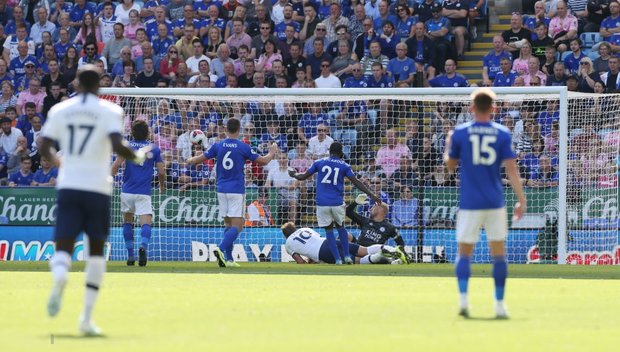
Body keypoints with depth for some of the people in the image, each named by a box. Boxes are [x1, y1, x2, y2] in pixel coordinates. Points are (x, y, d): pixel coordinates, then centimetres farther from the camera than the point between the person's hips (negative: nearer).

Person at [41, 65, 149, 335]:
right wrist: (138, 157, 4)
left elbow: (44, 148, 6)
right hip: (97, 188, -1)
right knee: (97, 250, 13)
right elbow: (118, 146, -15)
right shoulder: (109, 111, -1)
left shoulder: (60, 110, 8)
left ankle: (59, 277, -42)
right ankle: (87, 317, 6)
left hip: (68, 186, 1)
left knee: (63, 249, -2)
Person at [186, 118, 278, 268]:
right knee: (237, 226, -4)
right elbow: (264, 161, 0)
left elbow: (199, 159, 8)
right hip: (236, 190, -4)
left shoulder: (218, 146, 1)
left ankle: (228, 259, 7)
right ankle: (221, 249, -27)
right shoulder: (243, 147, -6)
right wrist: (272, 152, 21)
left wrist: (191, 160, 31)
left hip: (222, 190, 4)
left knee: (229, 224, 13)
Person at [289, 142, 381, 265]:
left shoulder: (319, 163, 3)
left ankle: (338, 259, 0)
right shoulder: (344, 166, 2)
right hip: (338, 203, 1)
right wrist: (371, 195, -2)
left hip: (322, 203, -1)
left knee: (329, 230, 7)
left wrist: (294, 174, 26)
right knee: (340, 226, 21)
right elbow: (356, 182, -5)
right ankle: (347, 256, 15)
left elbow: (303, 176, 5)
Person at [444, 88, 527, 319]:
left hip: (470, 203, 0)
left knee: (464, 253, 6)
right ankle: (499, 304, 8)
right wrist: (521, 200, -3)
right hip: (495, 202, 0)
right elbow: (511, 169, -6)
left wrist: (448, 146, 29)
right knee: (499, 253, 9)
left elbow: (450, 165, 10)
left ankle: (463, 298, -13)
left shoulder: (460, 133, -1)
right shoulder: (502, 134, -1)